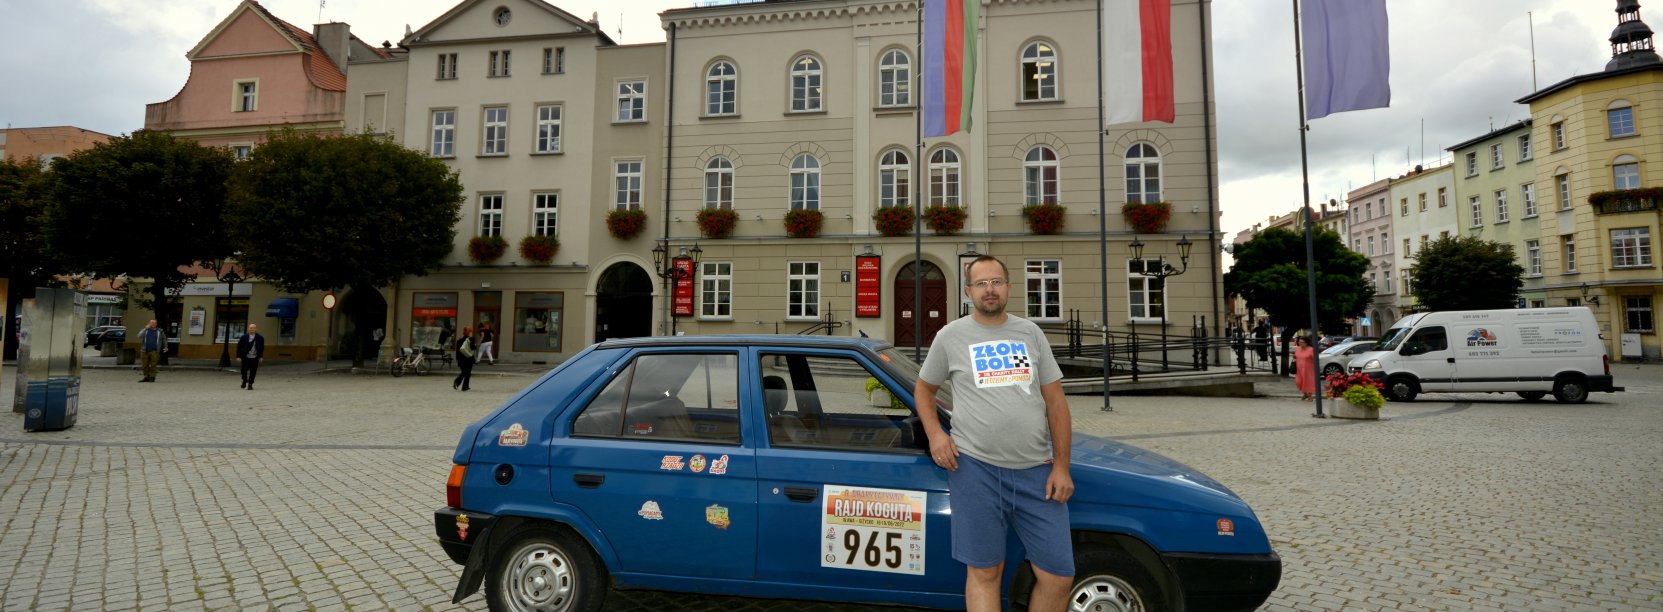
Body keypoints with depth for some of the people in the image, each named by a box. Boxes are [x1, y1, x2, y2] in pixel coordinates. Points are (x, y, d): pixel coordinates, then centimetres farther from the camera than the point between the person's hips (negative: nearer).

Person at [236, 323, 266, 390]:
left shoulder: (260, 338, 1)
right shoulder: (244, 337, -2)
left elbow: (262, 348, 9)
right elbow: (239, 347, 0)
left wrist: (261, 356, 5)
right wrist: (238, 356, -5)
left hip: (255, 358, 0)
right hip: (245, 357, 0)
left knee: (253, 372, -2)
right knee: (244, 370, 8)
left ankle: (250, 384, 8)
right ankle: (244, 381, 32)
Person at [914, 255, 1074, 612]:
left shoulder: (1030, 333, 11)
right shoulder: (950, 336, 5)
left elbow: (1055, 401, 10)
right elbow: (924, 388, 16)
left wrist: (1061, 465, 3)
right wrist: (934, 433, -3)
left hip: (1036, 471, 3)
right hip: (975, 467, -2)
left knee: (1058, 576, 4)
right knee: (985, 572, 4)